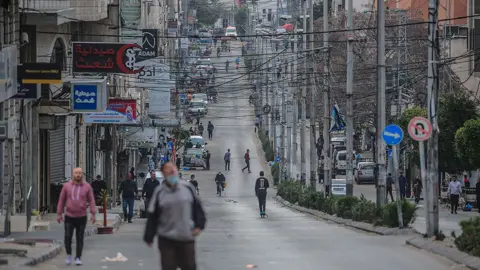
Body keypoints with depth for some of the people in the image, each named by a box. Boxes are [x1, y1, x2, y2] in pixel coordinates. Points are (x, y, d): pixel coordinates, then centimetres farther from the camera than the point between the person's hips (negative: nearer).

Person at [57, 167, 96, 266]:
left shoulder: (87, 187, 0)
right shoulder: (66, 186, 2)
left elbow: (91, 200, -2)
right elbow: (61, 200, 6)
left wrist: (93, 214, -11)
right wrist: (59, 214, 4)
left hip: (81, 217, 0)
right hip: (69, 217, 0)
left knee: (80, 239, 4)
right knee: (68, 237, -4)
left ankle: (78, 258, 14)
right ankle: (68, 255, 19)